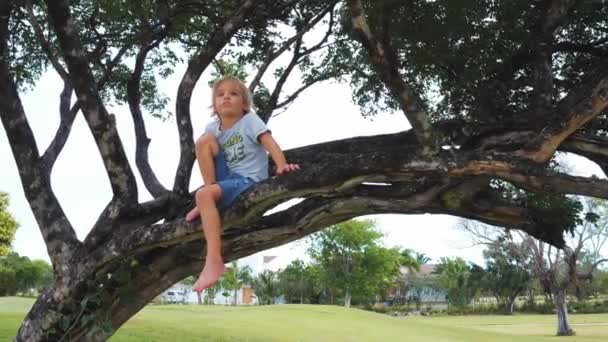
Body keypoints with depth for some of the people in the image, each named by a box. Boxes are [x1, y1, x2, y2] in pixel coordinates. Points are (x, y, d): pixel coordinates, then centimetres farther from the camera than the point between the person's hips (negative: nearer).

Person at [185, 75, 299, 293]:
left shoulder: (250, 120, -7)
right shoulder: (213, 127, 9)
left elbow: (269, 142, -20)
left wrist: (282, 166, -37)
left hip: (249, 181, -6)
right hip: (228, 177, 6)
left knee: (204, 194, -31)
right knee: (204, 140, -9)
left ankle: (214, 262, -35)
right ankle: (206, 204, -5)